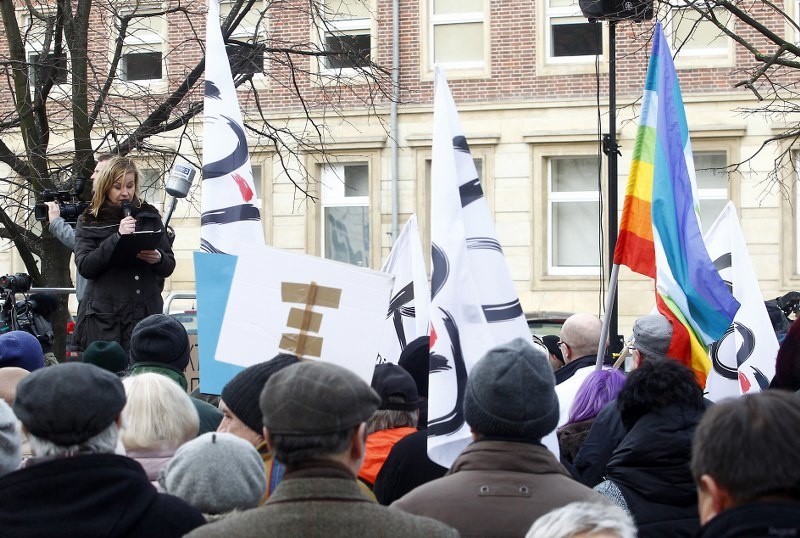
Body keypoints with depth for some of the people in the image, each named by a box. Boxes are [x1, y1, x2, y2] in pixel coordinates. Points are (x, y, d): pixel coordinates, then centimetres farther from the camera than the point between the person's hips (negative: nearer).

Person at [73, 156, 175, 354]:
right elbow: (84, 266, -7)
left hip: (145, 314, 1)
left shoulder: (149, 216, 13)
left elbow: (169, 266, 14)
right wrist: (117, 237, -15)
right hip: (103, 317, -1)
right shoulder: (89, 222, 7)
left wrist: (158, 259, -9)